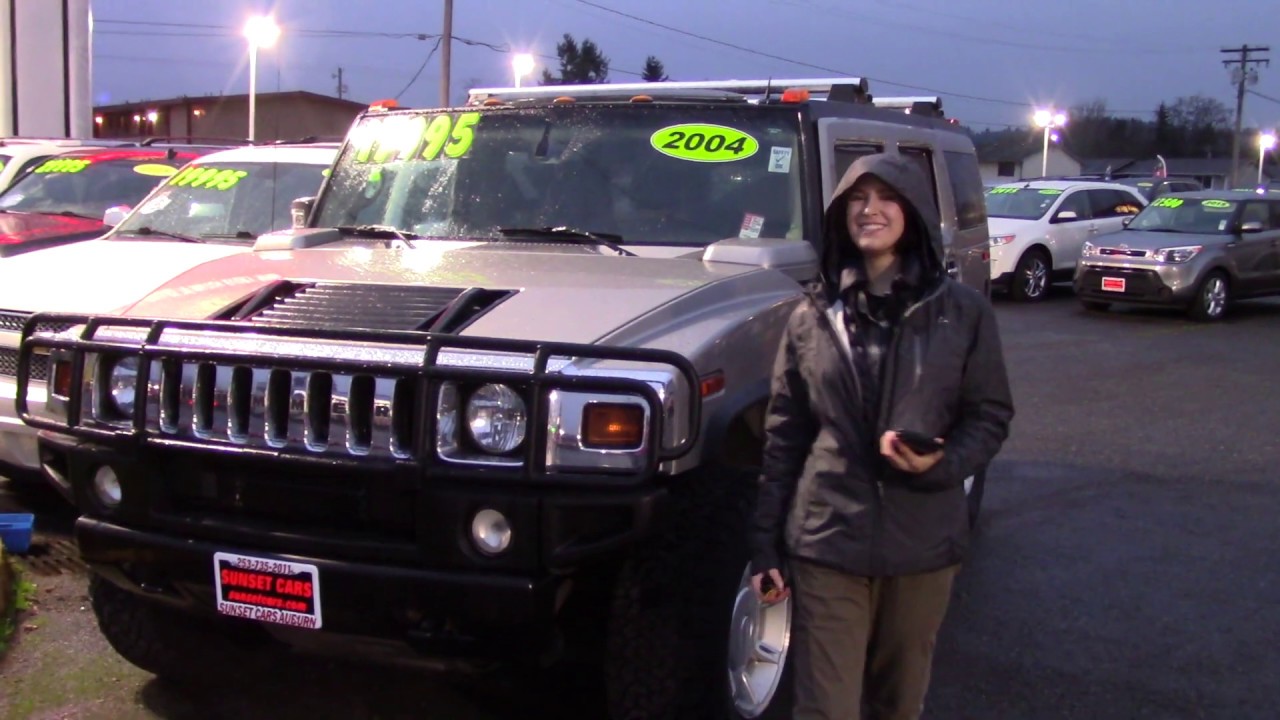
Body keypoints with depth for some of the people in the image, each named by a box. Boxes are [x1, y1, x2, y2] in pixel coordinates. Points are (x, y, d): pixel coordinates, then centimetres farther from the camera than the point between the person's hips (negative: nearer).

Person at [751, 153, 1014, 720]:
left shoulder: (962, 312, 1)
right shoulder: (812, 316, 4)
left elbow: (990, 417, 4)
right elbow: (784, 436, 6)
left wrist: (942, 462, -18)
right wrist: (766, 544, 3)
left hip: (924, 542, 0)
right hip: (826, 541, 0)